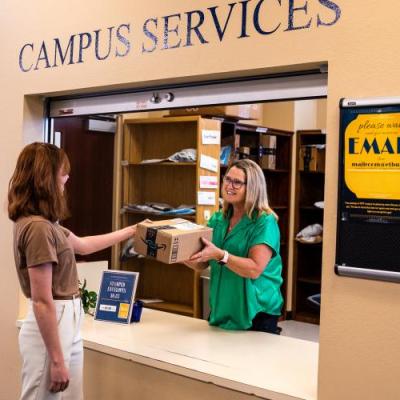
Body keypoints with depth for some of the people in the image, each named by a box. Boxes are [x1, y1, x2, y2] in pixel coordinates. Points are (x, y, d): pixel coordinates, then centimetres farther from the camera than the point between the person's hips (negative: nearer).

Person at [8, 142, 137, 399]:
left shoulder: (44, 223, 8)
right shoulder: (38, 227, -22)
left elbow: (82, 245, 26)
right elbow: (42, 301, -22)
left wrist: (129, 232, 31)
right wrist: (57, 360, -19)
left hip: (67, 323, 10)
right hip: (51, 327, -10)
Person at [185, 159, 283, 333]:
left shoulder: (265, 222, -13)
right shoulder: (218, 219, 6)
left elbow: (255, 269, -22)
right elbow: (201, 264, 7)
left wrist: (220, 255, -32)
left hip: (257, 313, -6)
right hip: (220, 310, 6)